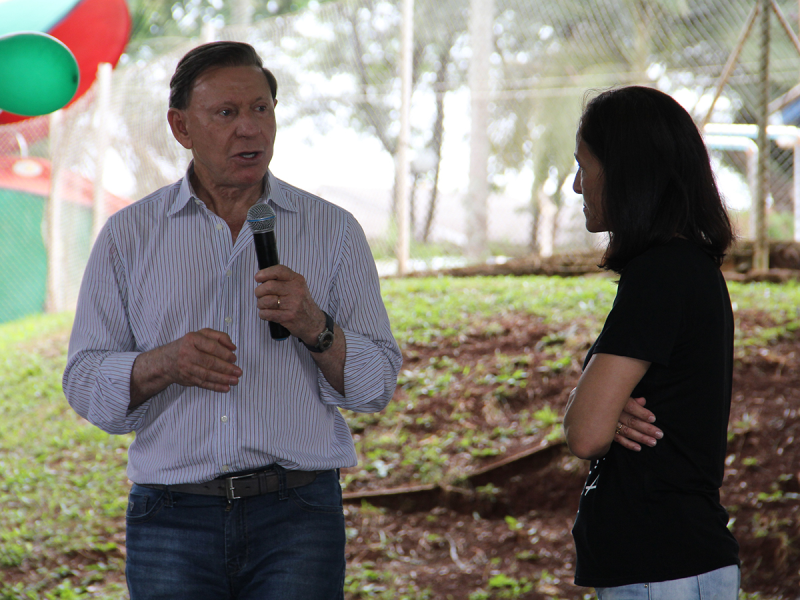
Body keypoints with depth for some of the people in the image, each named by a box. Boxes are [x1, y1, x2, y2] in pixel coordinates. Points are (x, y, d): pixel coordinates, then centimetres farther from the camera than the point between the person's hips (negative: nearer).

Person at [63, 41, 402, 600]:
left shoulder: (333, 230, 7)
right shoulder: (129, 235, 8)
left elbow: (377, 385, 4)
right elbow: (85, 382, 4)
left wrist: (314, 328, -14)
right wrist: (164, 364, -14)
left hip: (296, 516, 0)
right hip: (173, 518, 0)